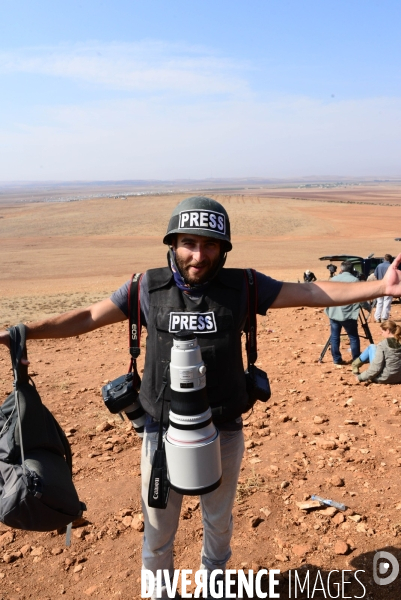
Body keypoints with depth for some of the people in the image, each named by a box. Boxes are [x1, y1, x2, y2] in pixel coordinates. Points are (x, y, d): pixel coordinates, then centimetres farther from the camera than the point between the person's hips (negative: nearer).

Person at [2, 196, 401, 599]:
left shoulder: (241, 286, -10)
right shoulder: (148, 287, -10)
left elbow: (312, 293, -8)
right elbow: (87, 318, -4)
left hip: (224, 433, 1)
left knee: (219, 522, 27)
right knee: (158, 529, 20)